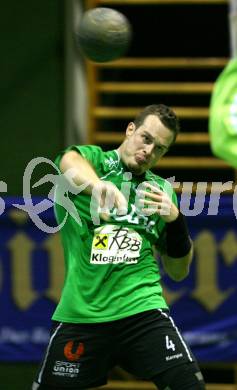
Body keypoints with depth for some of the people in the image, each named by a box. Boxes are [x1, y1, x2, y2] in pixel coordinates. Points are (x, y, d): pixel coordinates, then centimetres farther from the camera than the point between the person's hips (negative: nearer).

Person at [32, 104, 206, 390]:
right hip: (79, 314, -2)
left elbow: (178, 272, 19)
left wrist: (176, 221, 0)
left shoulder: (162, 191, 15)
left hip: (142, 309, 2)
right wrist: (99, 185, -48)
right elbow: (70, 163, -24)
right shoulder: (91, 158, 4)